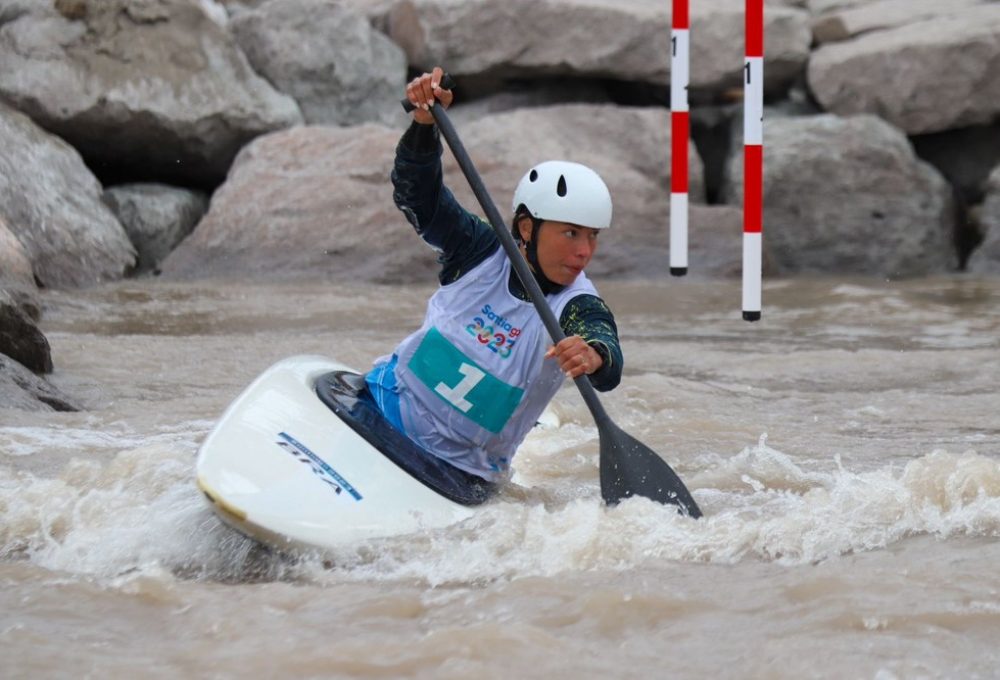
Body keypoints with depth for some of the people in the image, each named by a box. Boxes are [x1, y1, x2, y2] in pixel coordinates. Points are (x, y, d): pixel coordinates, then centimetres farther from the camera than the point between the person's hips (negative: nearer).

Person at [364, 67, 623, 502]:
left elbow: (608, 373, -33)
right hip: (387, 405, 2)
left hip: (459, 471, -2)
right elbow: (417, 196, -7)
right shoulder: (484, 254, -4)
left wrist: (595, 355, -59)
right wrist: (425, 122, -26)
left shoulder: (578, 310, -14)